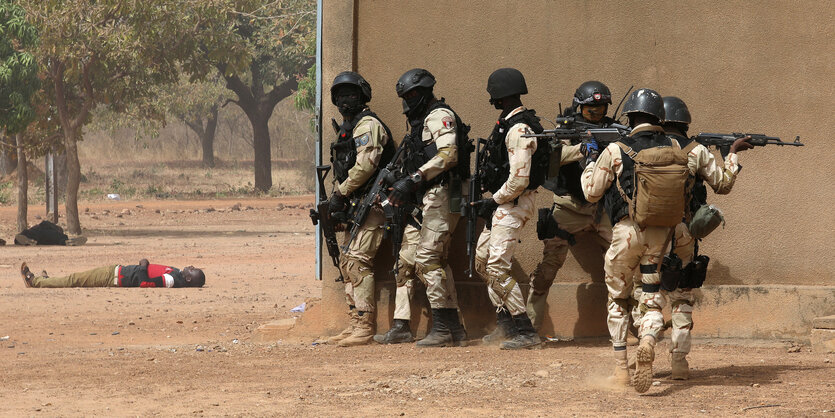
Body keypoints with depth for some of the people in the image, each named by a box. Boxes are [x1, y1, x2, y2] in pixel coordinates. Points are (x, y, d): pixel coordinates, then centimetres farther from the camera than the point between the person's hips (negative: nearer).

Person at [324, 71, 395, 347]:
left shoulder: (368, 124, -10)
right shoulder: (347, 128, 22)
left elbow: (365, 164, -20)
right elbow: (343, 170, 24)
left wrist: (340, 194, -15)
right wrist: (339, 200, 8)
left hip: (372, 203, -11)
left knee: (358, 261, -16)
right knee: (347, 262, 11)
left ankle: (365, 327, -18)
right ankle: (355, 324, 14)